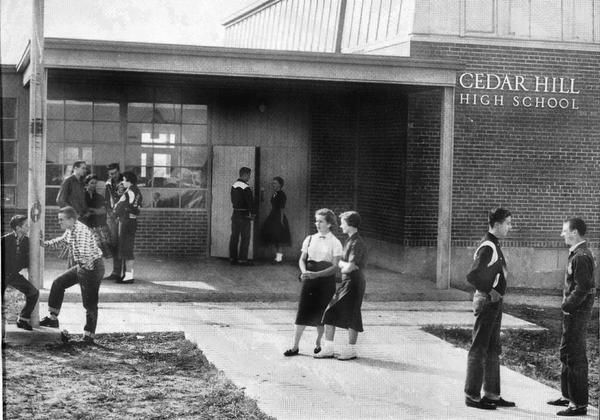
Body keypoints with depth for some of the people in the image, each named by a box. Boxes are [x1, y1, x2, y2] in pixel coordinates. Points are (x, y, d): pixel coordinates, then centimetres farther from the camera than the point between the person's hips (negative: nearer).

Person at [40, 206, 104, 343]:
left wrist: (89, 268, -25)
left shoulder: (81, 231, -25)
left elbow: (84, 252, -33)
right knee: (58, 283, 15)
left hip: (92, 267, -10)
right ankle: (53, 319, 24)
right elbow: (62, 240, 28)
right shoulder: (69, 231, 8)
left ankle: (89, 336, 7)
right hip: (81, 266, 10)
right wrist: (46, 243, 18)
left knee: (90, 304, -3)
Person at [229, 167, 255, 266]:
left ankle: (232, 258, 15)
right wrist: (251, 213, 0)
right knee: (245, 238, -1)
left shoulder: (233, 185, 8)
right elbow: (250, 202, -15)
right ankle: (242, 259, -2)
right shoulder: (246, 188, -17)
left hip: (235, 214, 8)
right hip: (244, 215, -8)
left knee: (234, 236, 11)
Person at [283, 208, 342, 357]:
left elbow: (335, 267, -9)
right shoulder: (310, 239, 8)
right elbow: (302, 259, 7)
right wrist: (304, 272, -15)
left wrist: (316, 274, -21)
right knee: (303, 311, -3)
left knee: (321, 313, 4)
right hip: (309, 279, 2)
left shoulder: (335, 243, -3)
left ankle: (318, 344, 22)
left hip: (326, 280, -2)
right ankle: (295, 347, 0)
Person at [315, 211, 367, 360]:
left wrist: (343, 268, -2)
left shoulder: (357, 243, -16)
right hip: (346, 282, 9)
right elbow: (340, 263, 16)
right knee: (330, 312, 6)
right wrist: (346, 266, -4)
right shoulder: (349, 241, 14)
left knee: (350, 316, 0)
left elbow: (350, 267, -21)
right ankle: (328, 348, 11)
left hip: (354, 282, -9)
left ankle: (351, 350, 13)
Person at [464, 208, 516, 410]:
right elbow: (472, 276, -27)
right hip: (487, 302, -10)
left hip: (494, 302, 10)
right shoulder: (487, 247, -19)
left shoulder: (494, 245, 12)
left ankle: (491, 394, 24)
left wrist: (495, 292, 13)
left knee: (493, 350, 16)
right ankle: (472, 396, 6)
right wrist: (489, 292, -17)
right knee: (479, 350, -2)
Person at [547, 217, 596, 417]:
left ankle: (579, 404, 3)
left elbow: (582, 288, -25)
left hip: (577, 312, -11)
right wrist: (567, 304, 10)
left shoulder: (581, 257, -20)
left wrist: (567, 305, -15)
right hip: (573, 312, 11)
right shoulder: (580, 253, 12)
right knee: (566, 353, 20)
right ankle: (567, 396, 32)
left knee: (576, 357, -4)